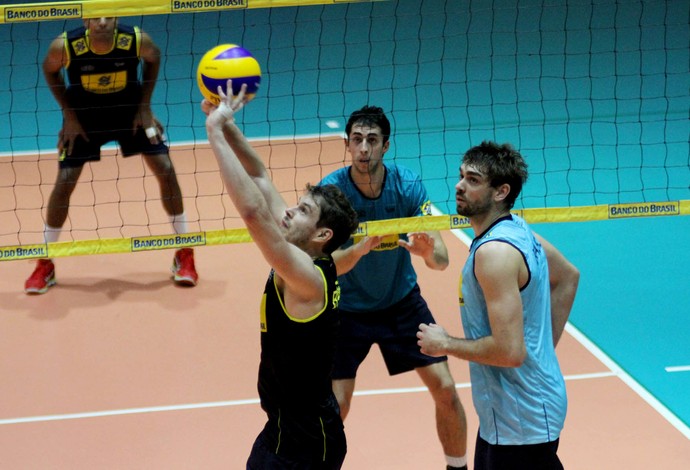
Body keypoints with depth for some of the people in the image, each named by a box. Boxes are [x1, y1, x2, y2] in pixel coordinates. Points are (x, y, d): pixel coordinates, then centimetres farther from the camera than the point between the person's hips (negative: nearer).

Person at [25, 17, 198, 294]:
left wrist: (145, 106, -6)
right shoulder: (64, 46, -29)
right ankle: (45, 265, 9)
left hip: (130, 109, 1)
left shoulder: (138, 40, -28)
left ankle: (184, 255, 7)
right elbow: (50, 70, -5)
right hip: (83, 114, -1)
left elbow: (153, 58, -3)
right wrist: (69, 115, -9)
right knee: (64, 181, -7)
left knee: (165, 170, -8)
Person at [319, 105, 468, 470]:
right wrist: (360, 248, -48)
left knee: (445, 390, -1)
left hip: (402, 301, 2)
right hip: (348, 308, -2)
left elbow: (441, 260, -22)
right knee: (335, 406, -10)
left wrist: (427, 251, -45)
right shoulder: (331, 190, -22)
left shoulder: (408, 186, -18)